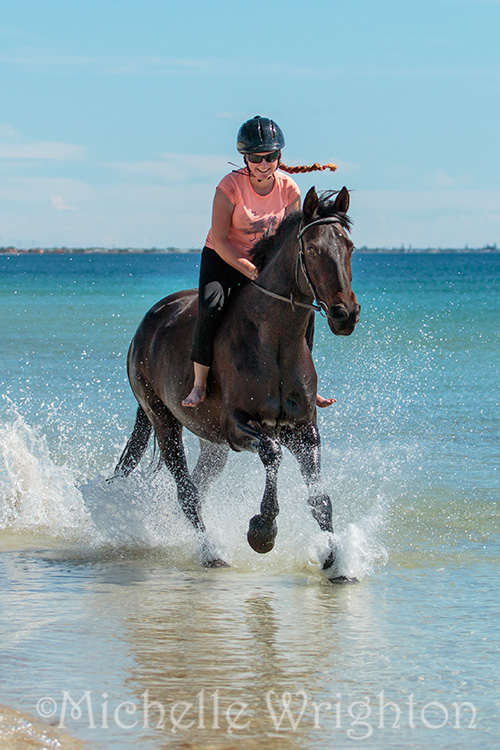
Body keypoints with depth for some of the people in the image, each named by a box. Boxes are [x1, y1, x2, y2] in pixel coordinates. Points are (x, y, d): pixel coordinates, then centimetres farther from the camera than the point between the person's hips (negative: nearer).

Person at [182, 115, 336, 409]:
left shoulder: (289, 189, -9)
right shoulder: (231, 186, -20)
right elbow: (219, 240, -20)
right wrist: (253, 273, -29)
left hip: (267, 262, 4)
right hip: (223, 260, -4)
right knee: (211, 305, -31)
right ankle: (199, 384, -20)